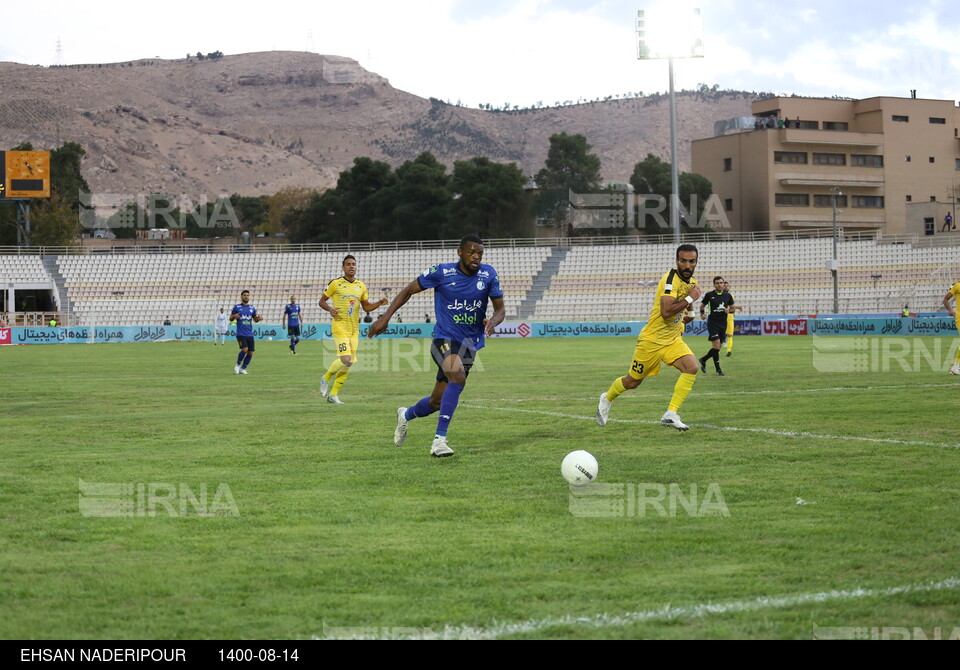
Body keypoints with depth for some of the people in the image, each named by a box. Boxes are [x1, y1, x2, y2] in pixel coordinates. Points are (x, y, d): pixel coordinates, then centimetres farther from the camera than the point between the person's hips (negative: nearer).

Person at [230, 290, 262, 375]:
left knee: (250, 352, 2)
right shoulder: (236, 307, 2)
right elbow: (231, 319, 7)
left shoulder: (252, 308, 10)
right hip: (241, 334, -4)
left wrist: (259, 318, -4)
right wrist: (234, 316, -16)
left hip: (250, 334, 4)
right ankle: (238, 365, 3)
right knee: (244, 349, -21)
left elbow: (255, 319, 19)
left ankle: (243, 369, 19)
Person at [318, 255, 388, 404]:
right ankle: (326, 378, 7)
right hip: (340, 326, -5)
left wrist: (379, 303, 0)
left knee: (348, 363, 3)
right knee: (346, 359, -20)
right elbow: (322, 301, 6)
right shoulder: (335, 284, -1)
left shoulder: (361, 286, 12)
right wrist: (330, 309, -15)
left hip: (354, 329, 5)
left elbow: (366, 307, 18)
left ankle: (333, 395, 12)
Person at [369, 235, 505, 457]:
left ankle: (406, 415, 45)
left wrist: (493, 321, -20)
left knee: (437, 402, 10)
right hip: (444, 339, -4)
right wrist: (385, 317, -6)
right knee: (458, 375, -35)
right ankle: (439, 440, -31)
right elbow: (408, 290, 2)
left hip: (470, 345, 4)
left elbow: (500, 308, 4)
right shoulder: (441, 272, -9)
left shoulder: (488, 275, -1)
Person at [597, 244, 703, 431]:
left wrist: (687, 315, 8)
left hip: (673, 339, 7)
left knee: (692, 367, -19)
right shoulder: (670, 279, -22)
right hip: (653, 339, -7)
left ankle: (670, 415, -16)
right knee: (633, 381, 8)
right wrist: (690, 298, -27)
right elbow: (666, 312, -35)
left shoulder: (692, 282, 5)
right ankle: (607, 399, 40)